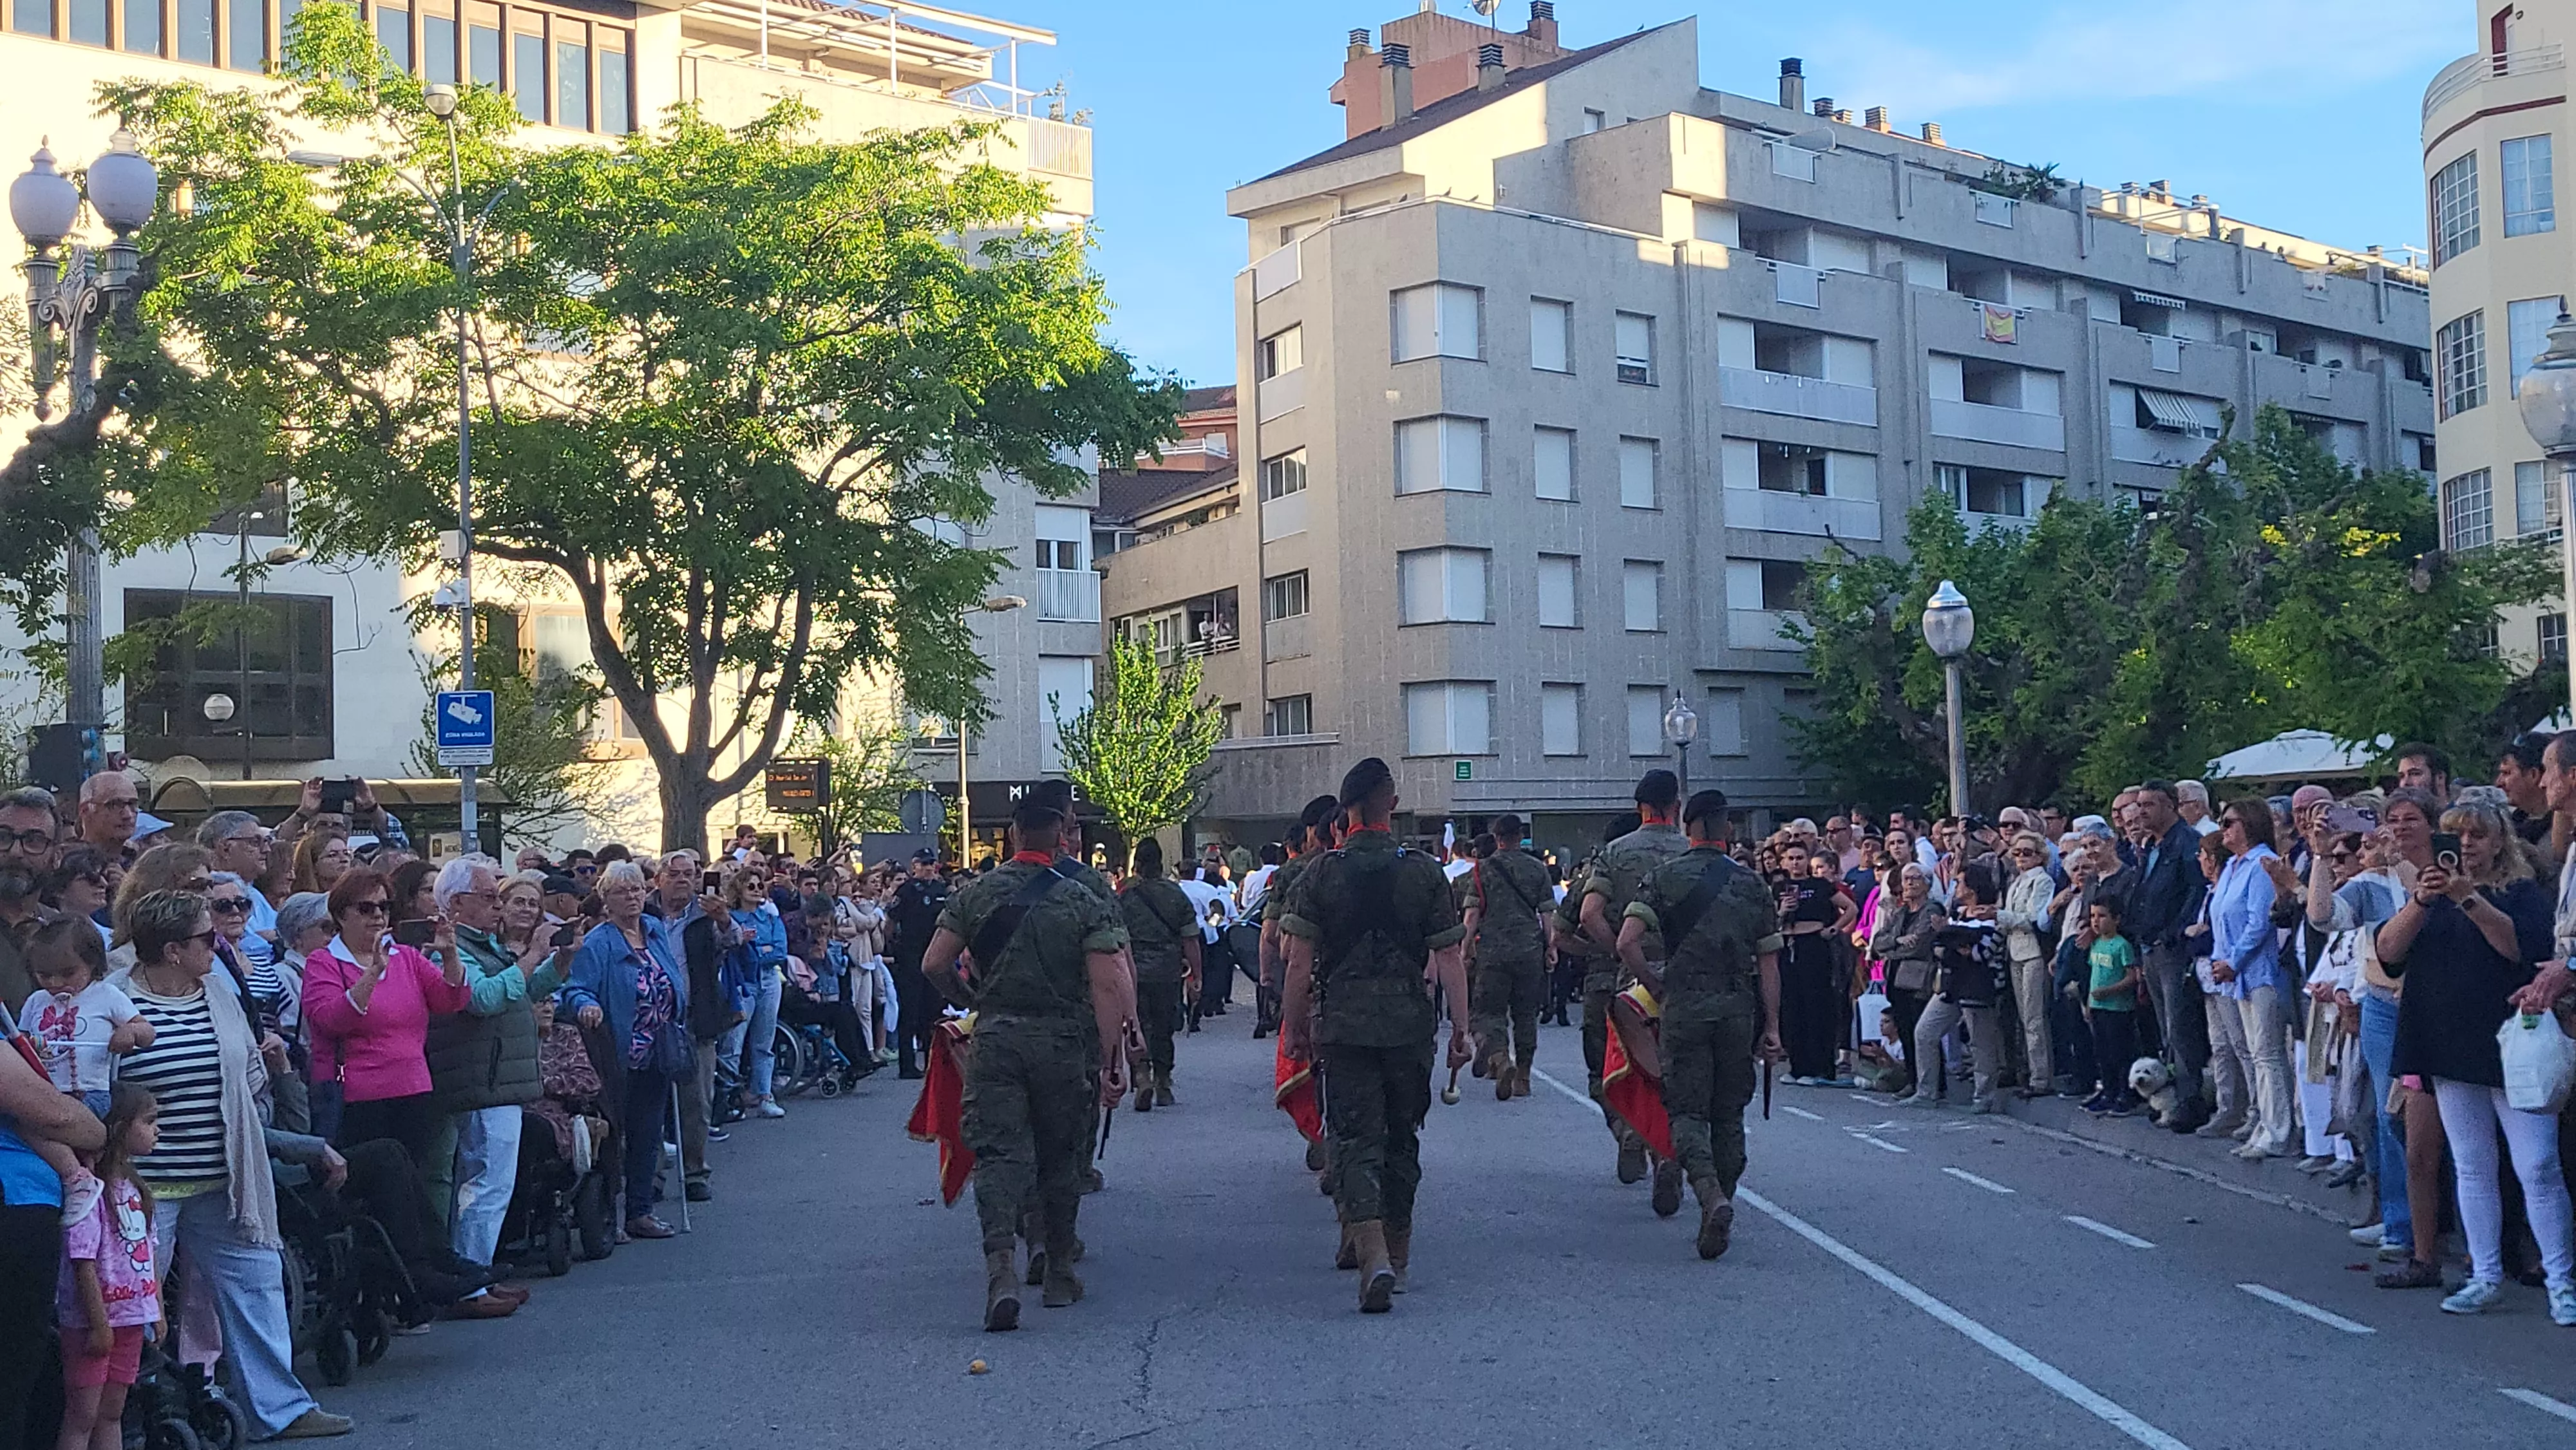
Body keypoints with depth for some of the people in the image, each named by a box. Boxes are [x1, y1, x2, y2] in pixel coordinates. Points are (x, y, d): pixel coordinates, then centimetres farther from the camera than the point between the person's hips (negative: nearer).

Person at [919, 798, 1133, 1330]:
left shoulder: (977, 894, 2)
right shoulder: (1084, 903, -6)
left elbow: (934, 966, 4)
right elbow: (1108, 987, -12)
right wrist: (1113, 1060, -9)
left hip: (995, 1041, 1)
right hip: (1063, 1044, -1)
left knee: (999, 1152, 0)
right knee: (1060, 1157, 13)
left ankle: (1000, 1262, -21)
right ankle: (1059, 1272, 23)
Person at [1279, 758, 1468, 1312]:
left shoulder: (1320, 876, -3)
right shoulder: (1425, 873, 0)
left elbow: (1300, 963, -4)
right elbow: (1449, 960, -1)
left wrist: (1293, 1023, 7)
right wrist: (1460, 1027, 5)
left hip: (1343, 1027, -2)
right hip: (1409, 1026, 2)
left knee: (1355, 1141, -2)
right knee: (1402, 1137, 16)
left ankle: (1373, 1256, -20)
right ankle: (1398, 1254, 28)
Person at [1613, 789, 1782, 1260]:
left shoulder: (1663, 877, -1)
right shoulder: (1751, 884, 7)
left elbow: (1628, 943, -12)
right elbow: (1768, 962, 5)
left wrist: (1656, 988, 3)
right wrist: (1772, 1026, 8)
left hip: (1685, 1009, -2)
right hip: (1739, 1010, 3)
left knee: (1687, 1111, 0)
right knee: (1729, 1114, 14)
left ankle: (1712, 1197, -22)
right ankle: (1723, 1207, 18)